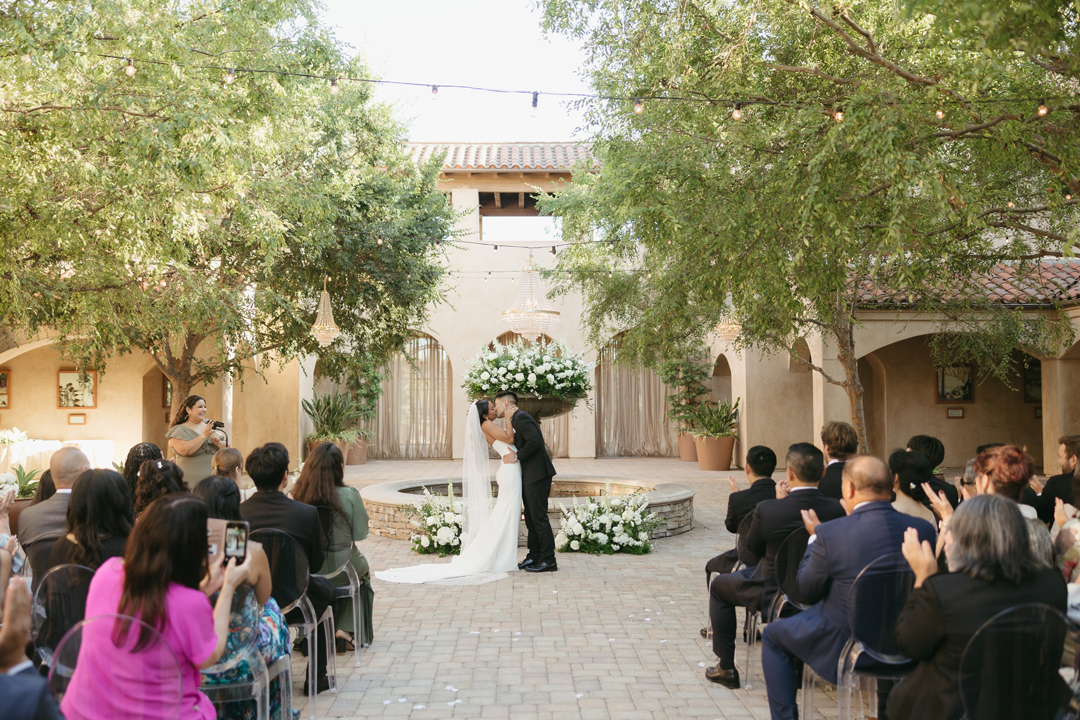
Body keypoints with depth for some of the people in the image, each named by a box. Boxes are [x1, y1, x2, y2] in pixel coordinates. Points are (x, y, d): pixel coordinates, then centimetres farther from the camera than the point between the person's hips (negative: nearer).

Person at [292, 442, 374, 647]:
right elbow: (360, 534, -10)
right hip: (339, 570, -3)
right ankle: (346, 630, 27)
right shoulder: (349, 496, -19)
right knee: (362, 565, 31)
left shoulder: (298, 495, -10)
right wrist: (363, 514, 7)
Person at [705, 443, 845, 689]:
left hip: (772, 594, -4)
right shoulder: (838, 509, -17)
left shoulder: (767, 509, -24)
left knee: (719, 585, 24)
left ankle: (726, 668, 24)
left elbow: (753, 547, -4)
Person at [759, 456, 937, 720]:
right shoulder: (924, 530, -12)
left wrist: (813, 536, 5)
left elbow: (807, 591, -8)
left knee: (773, 636, 20)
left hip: (843, 646, -4)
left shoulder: (829, 533, -23)